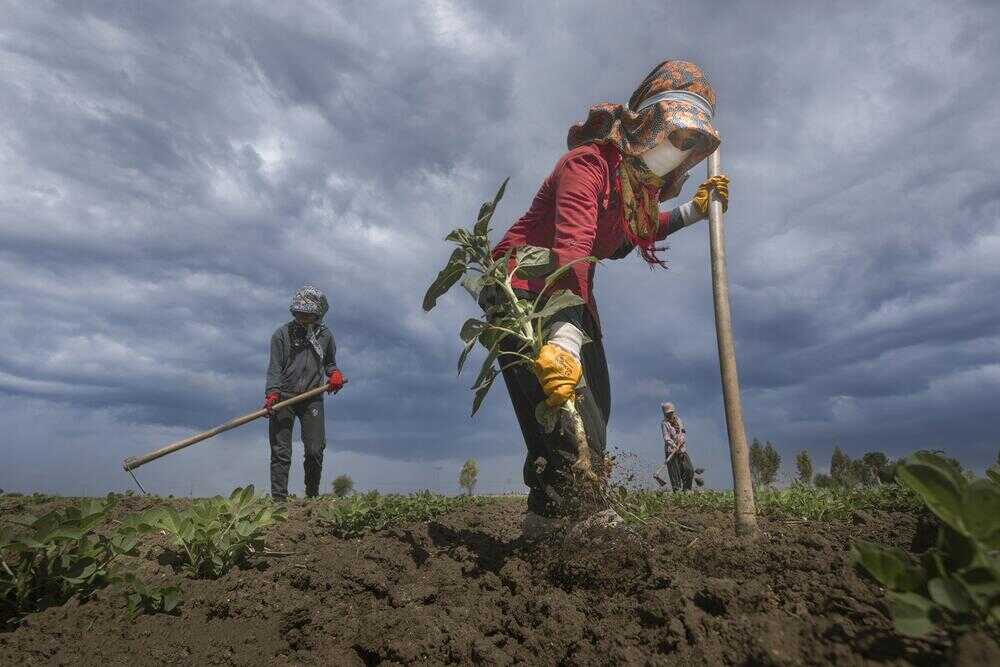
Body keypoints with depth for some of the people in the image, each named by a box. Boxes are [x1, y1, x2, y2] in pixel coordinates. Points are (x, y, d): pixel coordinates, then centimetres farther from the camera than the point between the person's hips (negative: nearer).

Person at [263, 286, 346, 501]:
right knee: (280, 452, -2)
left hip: (312, 398, 1)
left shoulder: (325, 335, 9)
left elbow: (329, 362, 22)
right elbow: (275, 367, -3)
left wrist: (335, 374, 0)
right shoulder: (282, 333, 2)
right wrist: (272, 393, -17)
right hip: (283, 398, -1)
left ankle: (312, 496, 14)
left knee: (315, 450, -4)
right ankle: (278, 498, 5)